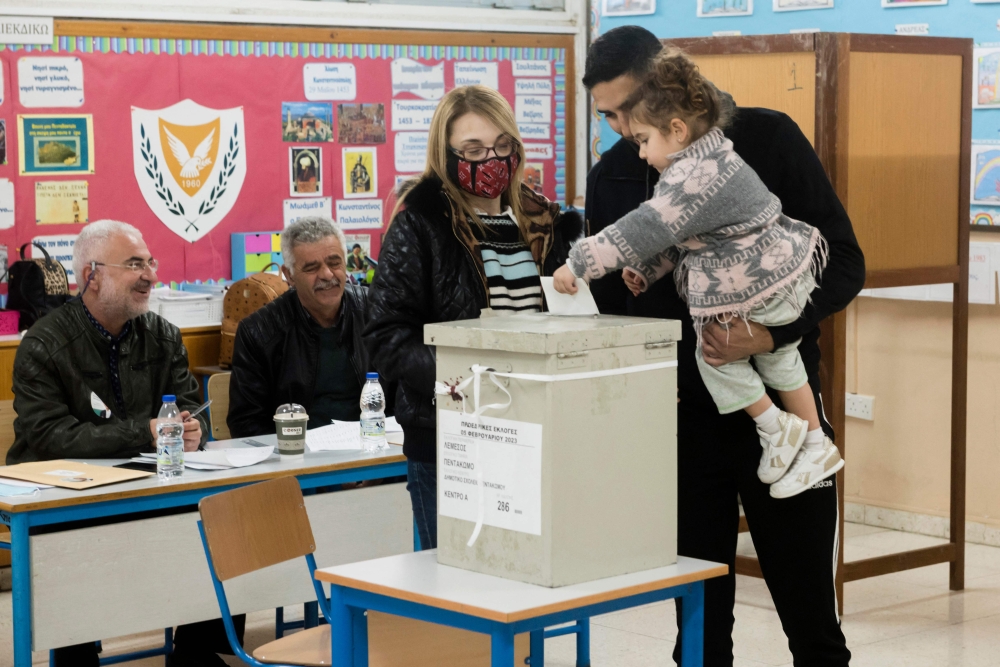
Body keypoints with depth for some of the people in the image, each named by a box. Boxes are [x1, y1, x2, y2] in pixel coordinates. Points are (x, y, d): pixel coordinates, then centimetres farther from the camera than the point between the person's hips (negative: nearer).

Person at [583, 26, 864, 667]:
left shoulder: (768, 140, -6)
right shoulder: (612, 177, 4)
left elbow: (843, 264, -6)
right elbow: (610, 307, 11)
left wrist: (771, 333, -21)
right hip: (679, 417, 3)